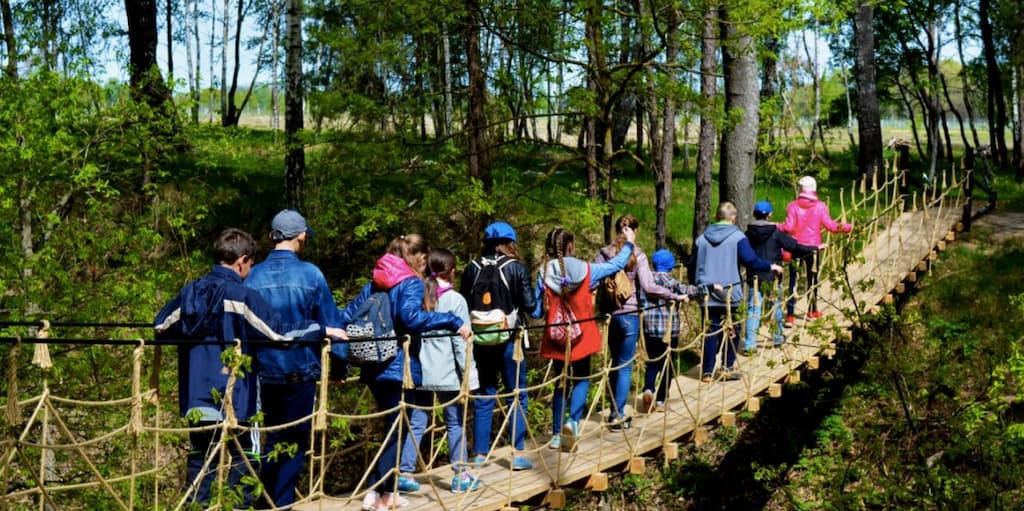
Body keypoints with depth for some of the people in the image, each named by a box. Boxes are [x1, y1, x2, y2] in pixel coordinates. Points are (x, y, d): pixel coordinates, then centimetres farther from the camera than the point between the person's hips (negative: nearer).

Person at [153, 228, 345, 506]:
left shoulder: (189, 293, 5)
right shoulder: (243, 297, -11)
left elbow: (160, 327, 17)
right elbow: (280, 334, -14)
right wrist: (322, 330, -4)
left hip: (196, 403, 5)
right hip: (235, 404, -5)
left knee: (199, 468, 12)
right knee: (241, 469, 5)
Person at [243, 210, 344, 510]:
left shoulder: (254, 276, -3)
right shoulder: (310, 274, -11)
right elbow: (329, 323, -7)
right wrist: (339, 361, 5)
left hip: (264, 372, 3)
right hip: (300, 370, -3)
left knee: (271, 439, 19)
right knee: (295, 440, 8)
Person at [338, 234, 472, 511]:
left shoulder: (374, 283, 12)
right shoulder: (411, 283, -10)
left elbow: (347, 316, 10)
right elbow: (411, 317, -28)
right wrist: (453, 321, -29)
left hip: (374, 367, 8)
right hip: (398, 367, -7)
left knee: (393, 427, 18)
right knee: (398, 430, 2)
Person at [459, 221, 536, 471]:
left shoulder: (472, 268, 1)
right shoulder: (517, 268, -7)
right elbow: (529, 304, -9)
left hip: (479, 340, 3)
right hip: (509, 340, -3)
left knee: (483, 396, 11)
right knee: (516, 396, 8)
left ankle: (480, 454, 15)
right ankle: (517, 453, 7)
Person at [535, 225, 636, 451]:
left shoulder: (544, 273, -7)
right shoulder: (585, 270, -8)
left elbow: (536, 311, -5)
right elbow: (616, 264, 6)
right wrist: (629, 243, 20)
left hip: (556, 337, 2)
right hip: (581, 336, -2)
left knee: (561, 382, 16)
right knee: (582, 379, 14)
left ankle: (557, 434, 19)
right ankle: (573, 420, -9)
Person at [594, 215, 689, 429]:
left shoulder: (604, 253, 2)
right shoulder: (638, 255, -9)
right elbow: (648, 287, -18)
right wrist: (676, 296, -11)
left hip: (608, 313, 4)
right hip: (629, 314, -4)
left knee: (615, 362, 18)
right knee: (625, 366, 3)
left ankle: (614, 411, 24)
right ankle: (618, 416, 3)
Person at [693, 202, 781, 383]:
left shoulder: (702, 238, 6)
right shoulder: (737, 237, -6)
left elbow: (694, 265, 11)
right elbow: (751, 261, -14)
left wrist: (698, 288, 23)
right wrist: (771, 266, 1)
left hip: (708, 292, 3)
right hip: (730, 293, -3)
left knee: (710, 331, 5)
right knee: (730, 330, 10)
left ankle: (707, 371, 4)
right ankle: (728, 367, 10)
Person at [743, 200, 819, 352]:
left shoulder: (748, 234, -2)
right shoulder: (776, 234, -8)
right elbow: (795, 247, -5)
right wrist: (814, 248, 6)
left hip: (754, 278, 1)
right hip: (772, 277, -1)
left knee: (753, 310, -1)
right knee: (776, 308, 17)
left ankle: (749, 344, -9)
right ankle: (778, 338, 31)